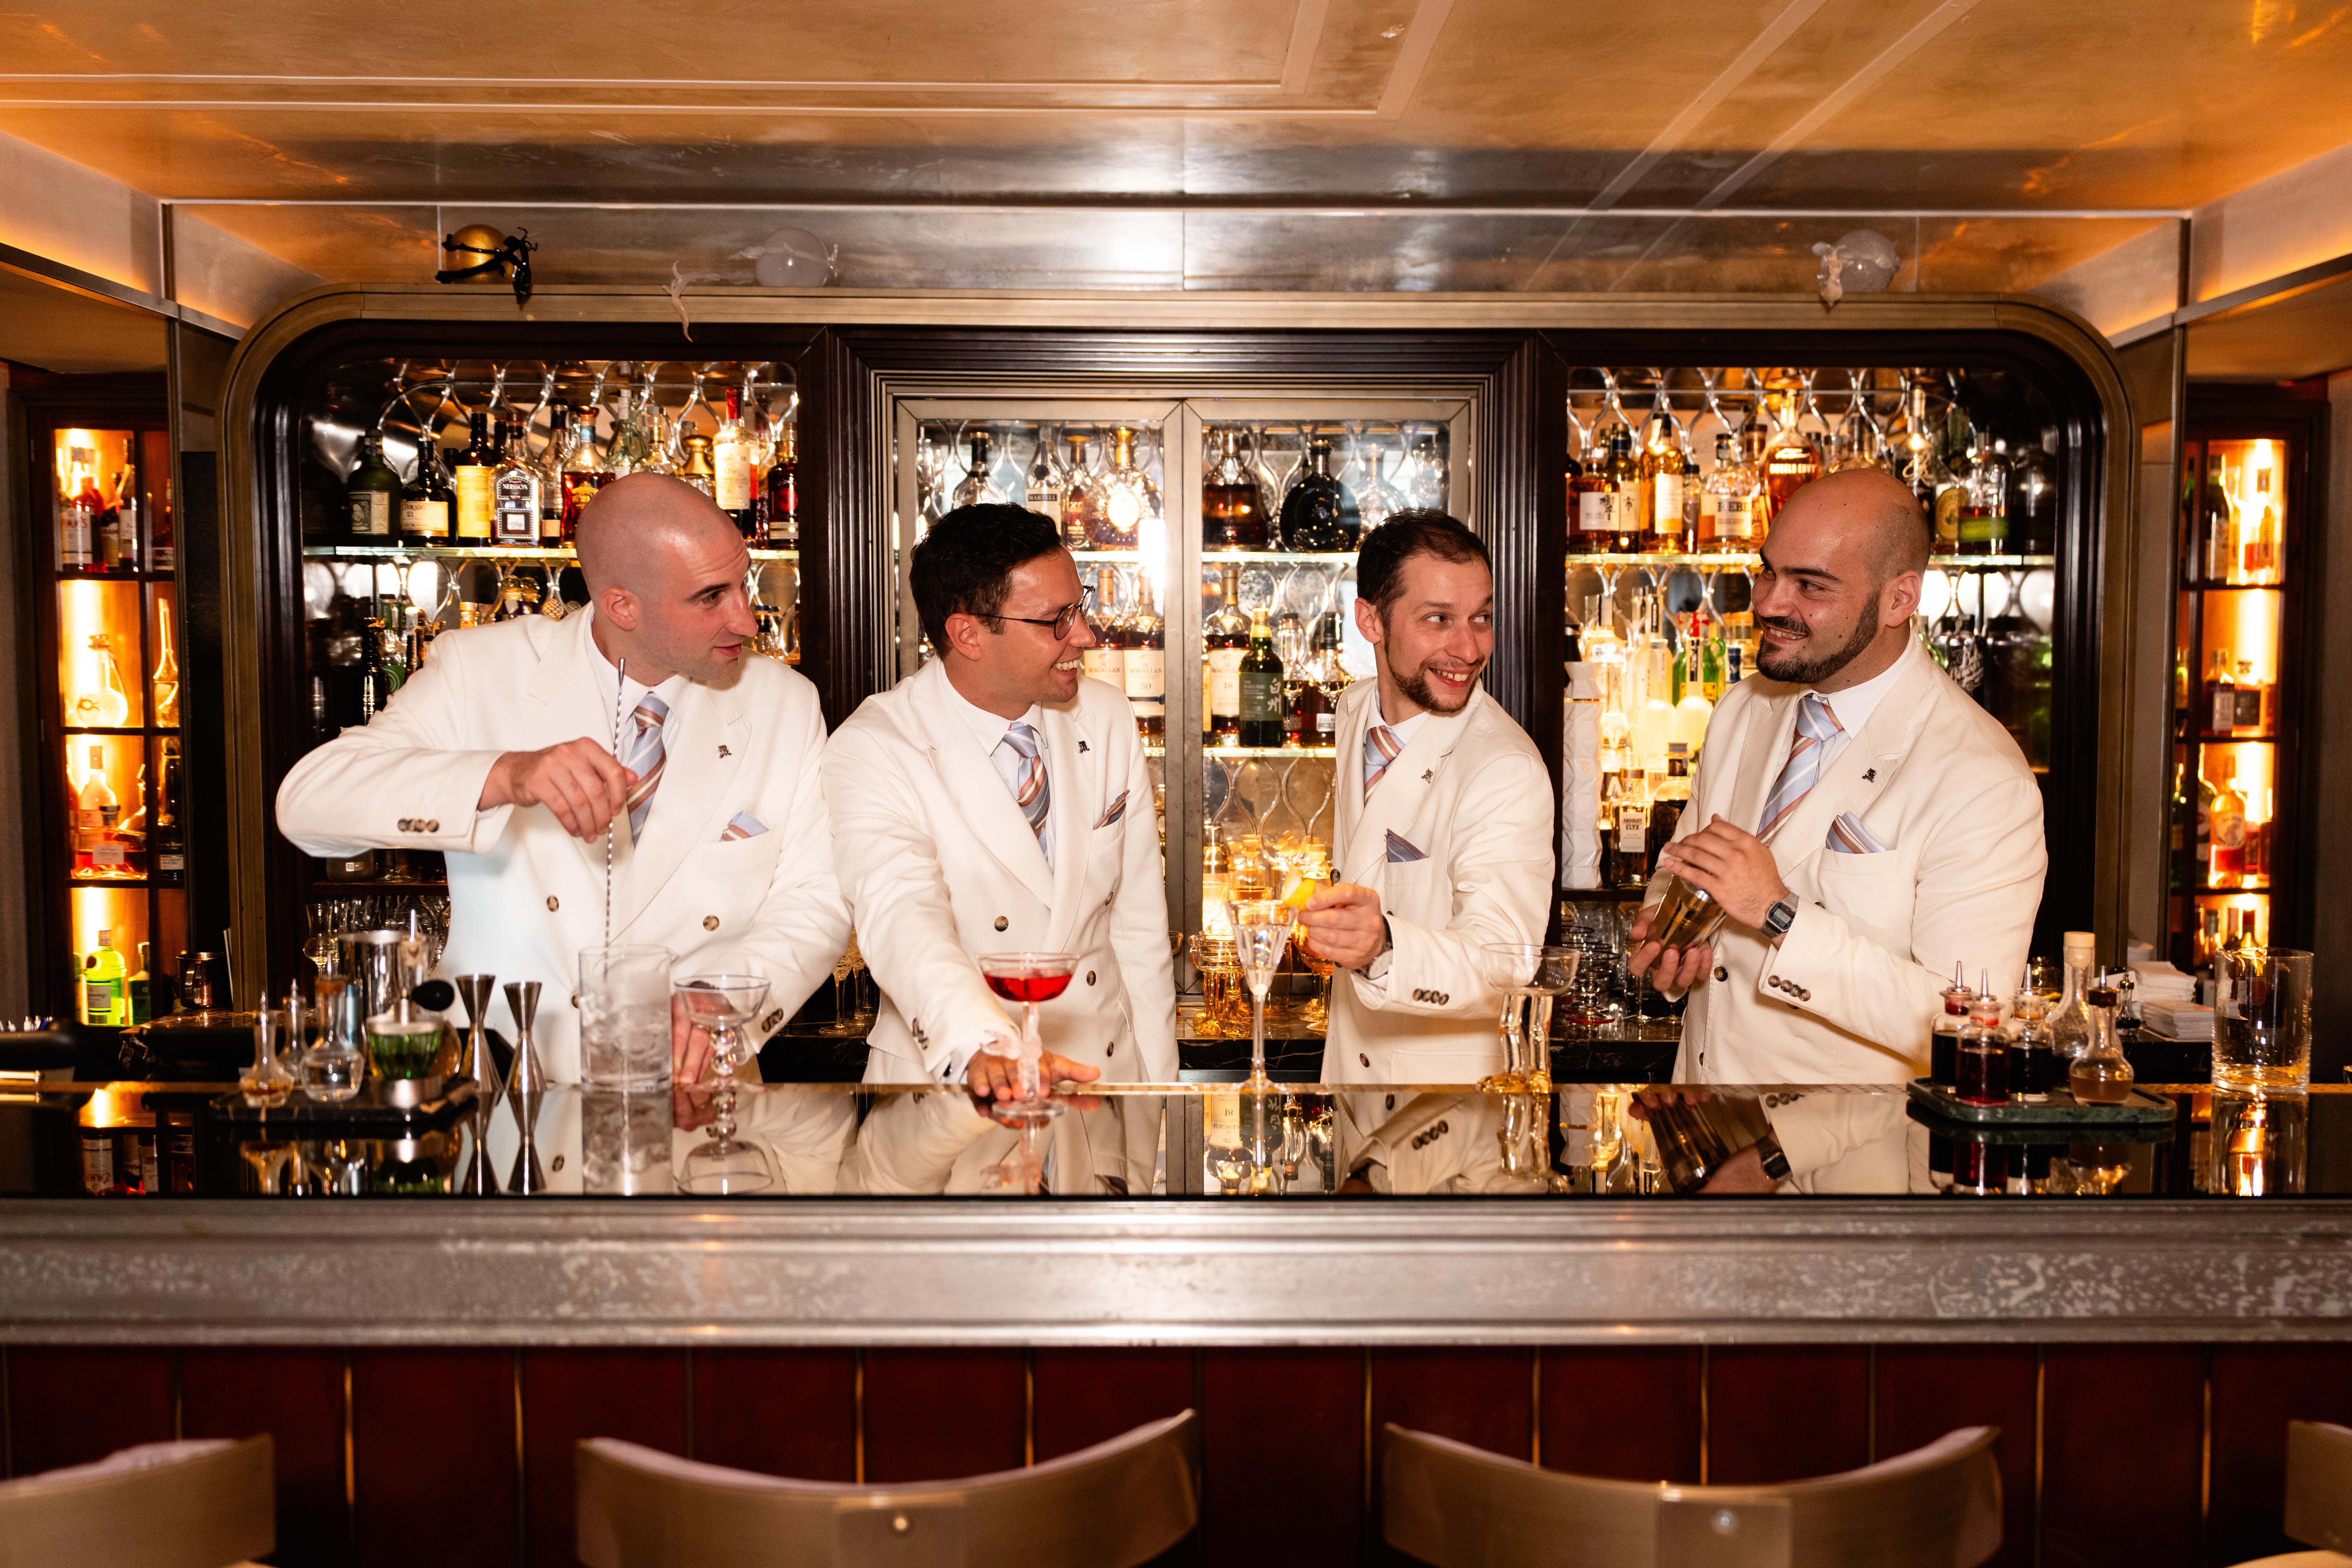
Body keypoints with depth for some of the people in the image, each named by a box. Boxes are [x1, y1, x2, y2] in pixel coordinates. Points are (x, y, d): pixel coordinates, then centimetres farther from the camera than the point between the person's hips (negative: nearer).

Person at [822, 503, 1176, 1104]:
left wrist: (1157, 1091, 3)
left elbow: (1137, 922, 8)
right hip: (951, 1082, -3)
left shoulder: (1108, 719, 6)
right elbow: (902, 920, -24)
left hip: (1105, 1076, 3)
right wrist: (987, 1046, -41)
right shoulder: (872, 752, -9)